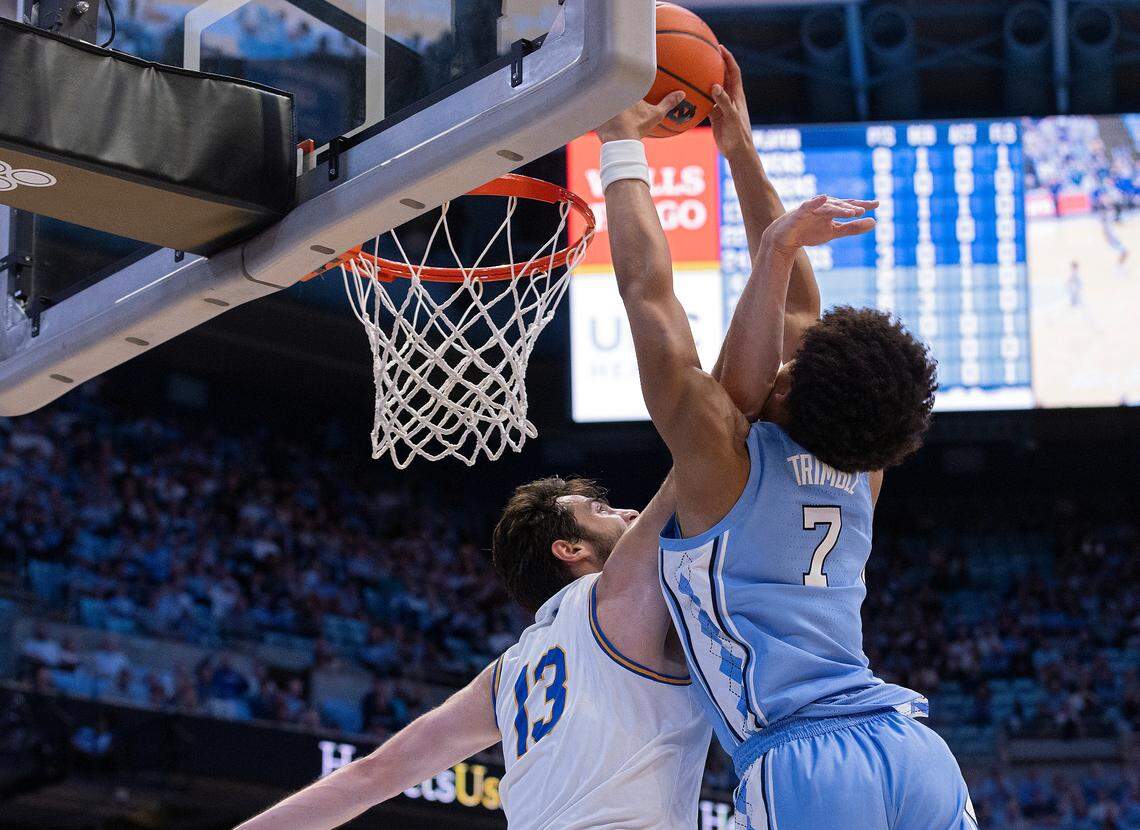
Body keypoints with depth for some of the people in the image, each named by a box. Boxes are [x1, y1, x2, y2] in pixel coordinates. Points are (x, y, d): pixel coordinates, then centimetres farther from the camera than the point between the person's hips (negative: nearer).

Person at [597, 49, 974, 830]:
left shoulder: (724, 458, 0)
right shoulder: (860, 468, 15)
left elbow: (647, 287, 4)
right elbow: (798, 308, 27)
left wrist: (622, 143, 15)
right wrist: (743, 154, 33)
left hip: (804, 767, -6)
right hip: (919, 754, 6)